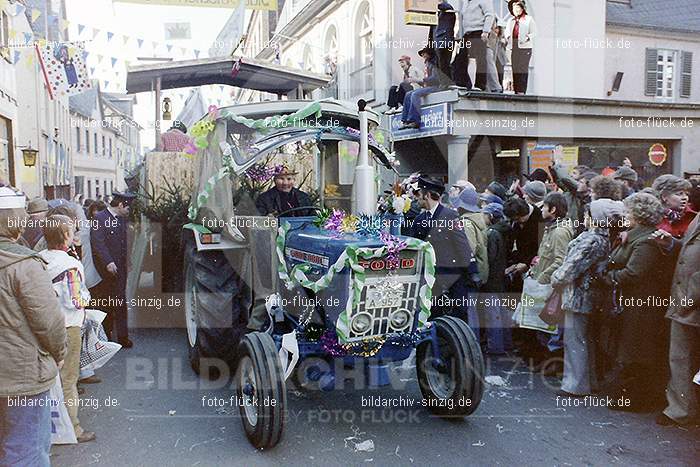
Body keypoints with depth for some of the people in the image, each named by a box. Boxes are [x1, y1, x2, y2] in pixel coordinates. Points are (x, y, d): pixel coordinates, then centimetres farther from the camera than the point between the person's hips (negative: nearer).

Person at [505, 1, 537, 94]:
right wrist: (506, 39, 2)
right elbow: (507, 32, 24)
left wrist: (528, 37, -16)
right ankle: (516, 91, 2)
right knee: (515, 69, 0)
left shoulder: (529, 19, 9)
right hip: (514, 47, 5)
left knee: (523, 69, -14)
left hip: (524, 47, -5)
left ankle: (521, 91, -17)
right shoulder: (510, 21, 23)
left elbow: (534, 32, 3)